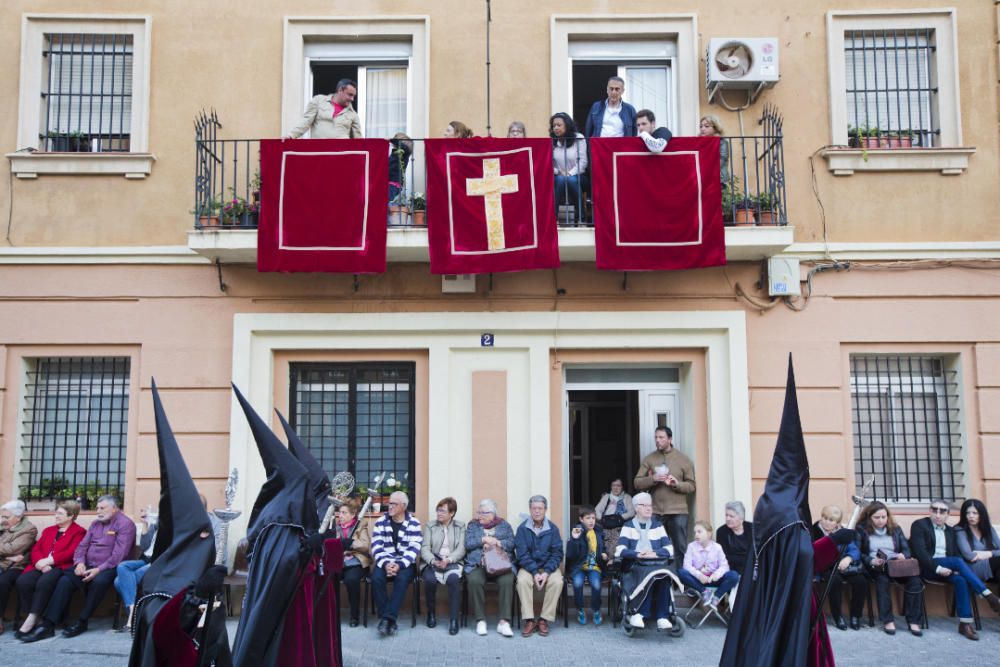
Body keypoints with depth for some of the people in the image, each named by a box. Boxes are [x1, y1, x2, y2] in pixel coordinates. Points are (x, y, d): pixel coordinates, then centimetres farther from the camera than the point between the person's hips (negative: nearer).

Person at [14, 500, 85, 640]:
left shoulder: (78, 532, 8)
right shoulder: (48, 530, 28)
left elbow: (71, 553, -7)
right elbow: (36, 549, 15)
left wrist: (48, 561, -14)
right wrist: (40, 562, -8)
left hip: (61, 567, -6)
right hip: (42, 567, 6)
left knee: (44, 582, -36)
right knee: (22, 581, -25)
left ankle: (32, 620, -30)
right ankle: (31, 619, -19)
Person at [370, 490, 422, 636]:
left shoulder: (414, 523, 2)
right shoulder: (381, 522, 6)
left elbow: (415, 548, -7)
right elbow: (376, 547, -2)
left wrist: (400, 564, -21)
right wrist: (385, 563, -19)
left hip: (405, 562, -2)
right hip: (385, 561, 2)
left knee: (402, 578, -33)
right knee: (376, 578, -29)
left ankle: (387, 618, -30)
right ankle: (389, 619, -20)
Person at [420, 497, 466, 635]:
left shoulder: (460, 527, 11)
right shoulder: (430, 526, 13)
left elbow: (461, 549, 0)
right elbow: (425, 548, 1)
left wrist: (448, 560, -19)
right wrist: (433, 561, -20)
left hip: (453, 563, -1)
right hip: (433, 562, 1)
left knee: (454, 579, -35)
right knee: (430, 579, -32)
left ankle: (454, 619, -26)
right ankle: (431, 613, -5)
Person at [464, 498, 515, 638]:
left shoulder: (504, 526, 18)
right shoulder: (473, 525, 19)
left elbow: (511, 544, 4)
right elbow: (468, 544, 4)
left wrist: (495, 543, -8)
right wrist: (484, 539, -4)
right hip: (478, 565, 0)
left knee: (506, 581, -32)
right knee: (474, 581, -33)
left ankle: (504, 622, -27)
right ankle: (480, 621, -22)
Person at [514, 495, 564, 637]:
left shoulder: (552, 529, 0)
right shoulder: (522, 529, -2)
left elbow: (557, 554, -3)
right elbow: (522, 554, -7)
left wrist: (546, 572, -18)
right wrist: (534, 573, -20)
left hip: (549, 566, 1)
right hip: (528, 566, 0)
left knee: (557, 581, -29)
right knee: (522, 580, -32)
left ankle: (544, 620, -18)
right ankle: (529, 620, -23)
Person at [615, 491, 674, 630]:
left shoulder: (657, 525, 18)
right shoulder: (628, 526, 11)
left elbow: (670, 549, 7)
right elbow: (620, 551, -3)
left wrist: (655, 553, -13)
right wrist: (638, 554, -20)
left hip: (657, 564, 2)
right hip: (635, 567, -2)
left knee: (663, 576, -33)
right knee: (652, 576, -35)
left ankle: (638, 614, -32)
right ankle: (662, 617, -29)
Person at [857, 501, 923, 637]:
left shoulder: (895, 529, 17)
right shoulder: (862, 529, 5)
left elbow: (907, 549, 11)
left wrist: (903, 555, -13)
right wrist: (871, 561, -20)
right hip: (874, 567, -3)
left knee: (914, 579, -26)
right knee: (882, 580, -37)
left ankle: (913, 621, -22)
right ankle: (887, 620, -31)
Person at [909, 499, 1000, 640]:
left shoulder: (950, 530, 19)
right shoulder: (919, 525, -1)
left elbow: (956, 553, 13)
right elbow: (919, 551, -12)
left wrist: (956, 569, -10)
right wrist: (937, 568, -22)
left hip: (947, 568, 5)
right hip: (927, 568, -5)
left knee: (960, 580, -29)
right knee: (958, 561, -30)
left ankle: (965, 623, -31)